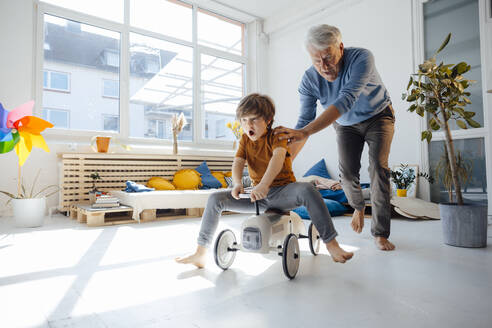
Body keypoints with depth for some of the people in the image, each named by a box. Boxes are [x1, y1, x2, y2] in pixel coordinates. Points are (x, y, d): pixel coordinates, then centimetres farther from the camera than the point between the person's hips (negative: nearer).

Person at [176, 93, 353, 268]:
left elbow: (278, 157, -30)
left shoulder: (277, 135, -9)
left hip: (282, 191, -4)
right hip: (258, 194, 4)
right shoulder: (245, 139, 6)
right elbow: (238, 163, -8)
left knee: (307, 190, -37)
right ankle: (200, 253, -2)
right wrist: (237, 183, -32)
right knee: (215, 198, -9)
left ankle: (331, 245, -28)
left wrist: (264, 184, -48)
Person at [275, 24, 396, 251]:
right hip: (345, 124, 3)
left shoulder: (361, 58, -35)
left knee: (378, 167, -16)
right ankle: (358, 206, 23)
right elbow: (304, 121, -23)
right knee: (347, 171, -11)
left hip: (378, 116, -2)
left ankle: (380, 234, -6)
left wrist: (304, 132, -60)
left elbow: (345, 101, -48)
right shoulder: (309, 80, -24)